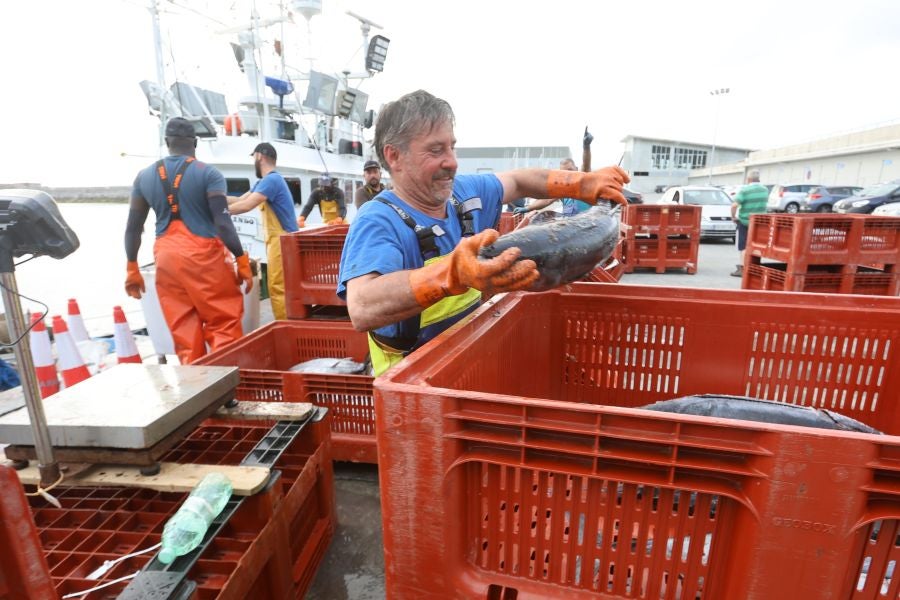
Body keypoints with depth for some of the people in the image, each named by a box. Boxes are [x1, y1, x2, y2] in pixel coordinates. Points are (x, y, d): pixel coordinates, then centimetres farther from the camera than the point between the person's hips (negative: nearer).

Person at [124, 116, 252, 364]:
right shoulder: (209, 174, -3)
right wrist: (242, 261, -9)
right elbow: (223, 222, -13)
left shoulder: (144, 177, 10)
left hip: (166, 258, 5)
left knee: (183, 330, 10)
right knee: (224, 322, 3)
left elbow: (133, 228, 12)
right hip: (203, 255, -4)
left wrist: (132, 269, 19)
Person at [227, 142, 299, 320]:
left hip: (282, 241, -10)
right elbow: (240, 199, 17)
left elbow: (246, 206, -21)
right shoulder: (266, 180, 19)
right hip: (279, 240, 10)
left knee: (277, 288, -8)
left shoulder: (271, 180, -15)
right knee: (280, 288, 13)